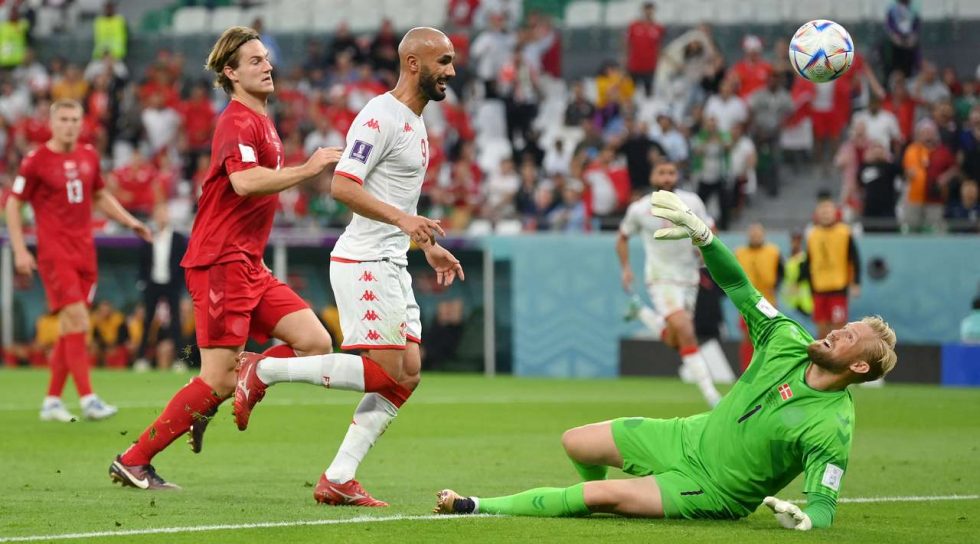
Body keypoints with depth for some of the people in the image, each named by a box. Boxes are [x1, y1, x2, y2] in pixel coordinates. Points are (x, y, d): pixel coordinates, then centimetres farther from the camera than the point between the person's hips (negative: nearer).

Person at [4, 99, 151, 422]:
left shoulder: (89, 156, 11)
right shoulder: (36, 161, -5)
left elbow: (100, 196, 26)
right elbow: (13, 204, -1)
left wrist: (130, 222, 15)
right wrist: (19, 250, -8)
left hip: (84, 252, 6)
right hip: (55, 252, -6)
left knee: (71, 328, 6)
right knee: (77, 320, -16)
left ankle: (52, 402, 14)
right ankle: (88, 399, -18)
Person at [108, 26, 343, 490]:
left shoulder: (260, 122, 19)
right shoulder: (237, 122, -12)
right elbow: (243, 181, -30)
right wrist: (307, 169, -25)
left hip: (248, 265, 9)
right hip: (220, 261, -9)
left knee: (315, 343, -3)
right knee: (218, 379, -10)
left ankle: (210, 403, 7)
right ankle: (132, 462, 1)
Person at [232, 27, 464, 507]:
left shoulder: (415, 122, 17)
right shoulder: (380, 116, -14)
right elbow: (342, 186, -23)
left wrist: (428, 245, 24)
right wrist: (401, 218, -32)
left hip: (391, 264, 10)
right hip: (364, 263, -10)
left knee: (406, 375, 3)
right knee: (386, 373, -14)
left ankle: (337, 480, 4)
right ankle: (262, 371, -3)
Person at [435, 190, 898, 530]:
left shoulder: (831, 428, -24)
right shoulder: (790, 344, -6)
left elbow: (824, 503, -26)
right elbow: (738, 287, -2)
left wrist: (806, 518, -50)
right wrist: (701, 233, -15)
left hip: (715, 493, -7)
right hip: (690, 437, 7)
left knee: (601, 496, -22)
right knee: (576, 444, 9)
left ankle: (479, 508, -7)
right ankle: (597, 503, 42)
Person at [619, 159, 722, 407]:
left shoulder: (692, 202, -4)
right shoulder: (639, 210, -6)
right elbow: (623, 238, 11)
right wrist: (626, 268, 0)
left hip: (688, 278, 4)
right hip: (661, 278, -4)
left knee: (674, 341, 11)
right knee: (685, 331, -23)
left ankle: (640, 312, 40)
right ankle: (711, 394, -22)